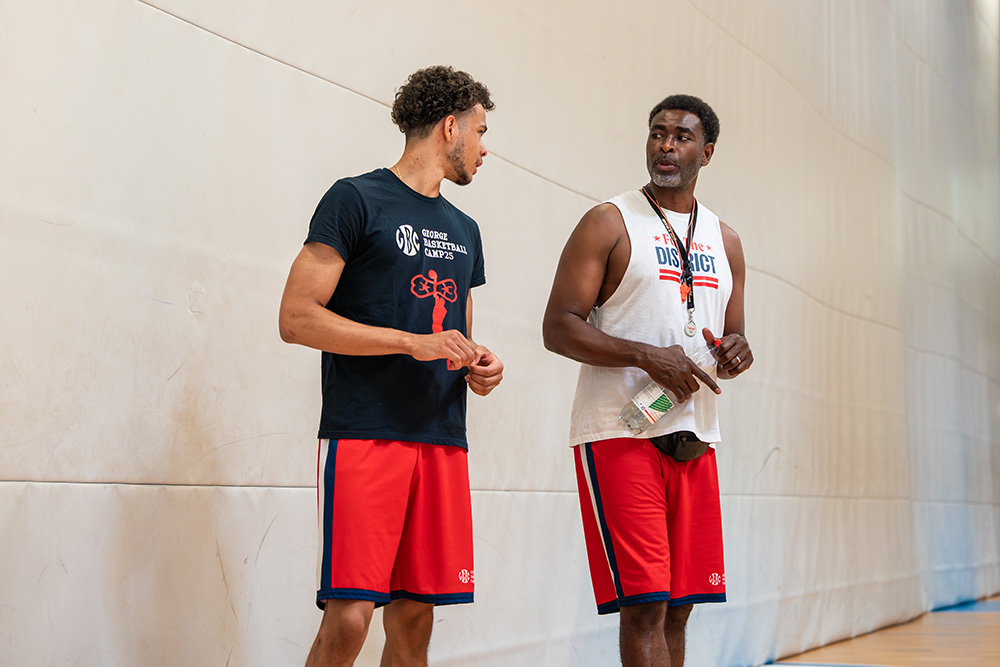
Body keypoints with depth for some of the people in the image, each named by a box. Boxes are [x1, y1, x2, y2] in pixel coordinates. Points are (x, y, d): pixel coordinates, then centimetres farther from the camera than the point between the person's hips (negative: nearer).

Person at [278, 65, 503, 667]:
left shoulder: (464, 231, 23)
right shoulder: (357, 200, 1)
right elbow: (297, 318, -8)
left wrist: (479, 369, 6)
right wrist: (416, 343, -13)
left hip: (443, 439, 6)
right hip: (363, 432, -6)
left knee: (414, 617, 4)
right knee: (348, 617, -12)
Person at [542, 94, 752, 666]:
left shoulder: (725, 241, 17)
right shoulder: (609, 223, 0)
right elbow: (559, 326, -8)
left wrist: (735, 354, -2)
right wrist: (648, 356, -19)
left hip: (694, 436, 6)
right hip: (621, 432, -6)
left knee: (679, 606, 8)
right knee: (644, 603, -11)